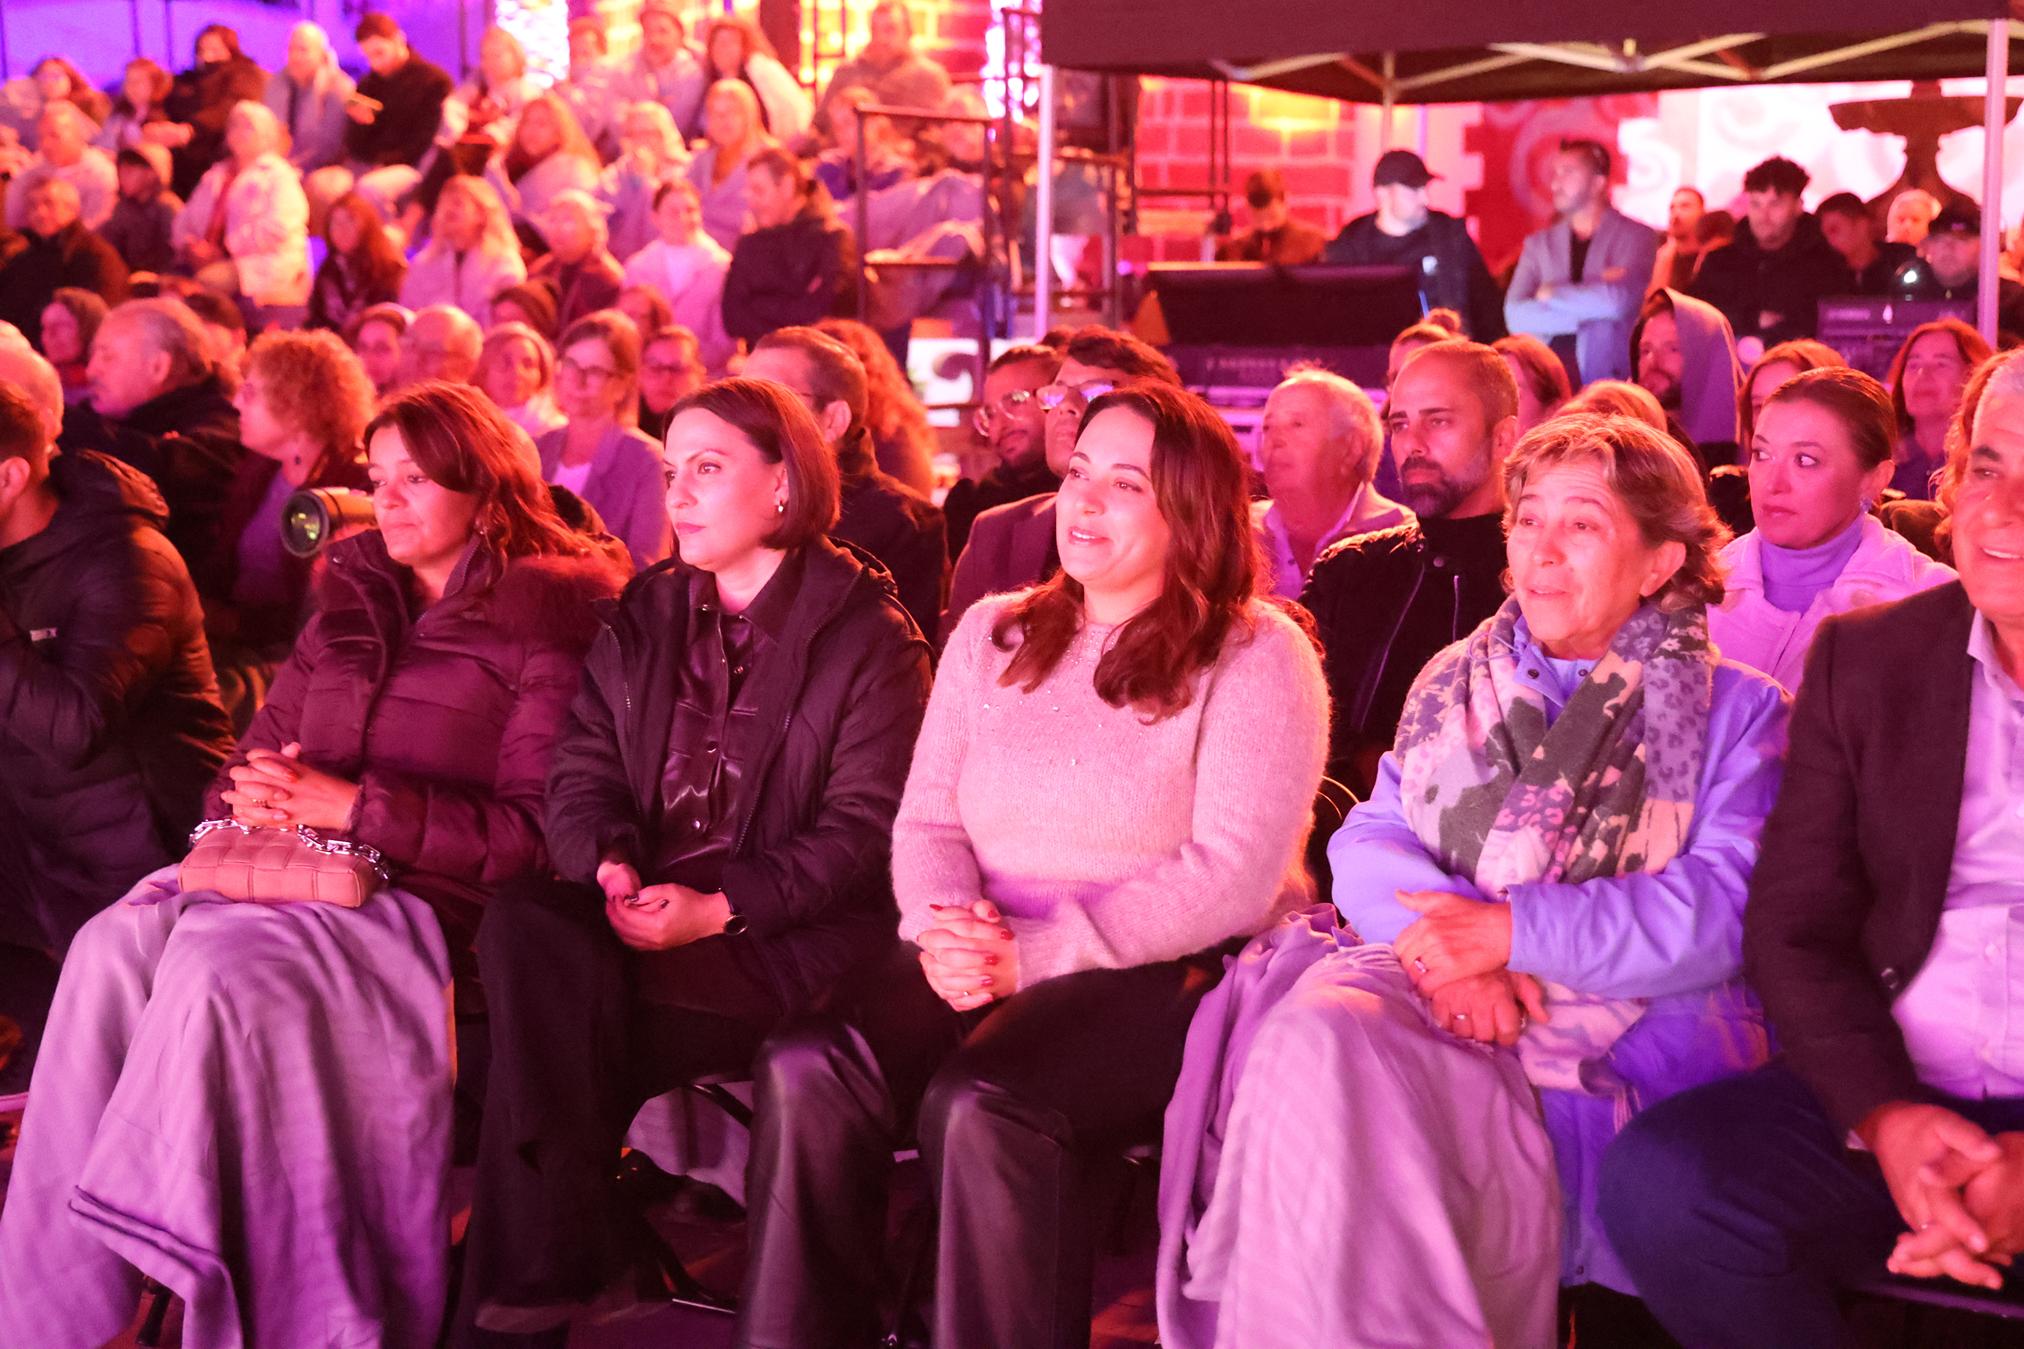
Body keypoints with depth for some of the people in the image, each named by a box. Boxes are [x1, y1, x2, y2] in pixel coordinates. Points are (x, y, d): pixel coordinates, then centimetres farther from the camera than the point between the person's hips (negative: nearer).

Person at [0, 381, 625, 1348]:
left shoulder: (544, 624, 2)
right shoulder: (350, 606, 23)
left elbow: (536, 830, -7)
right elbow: (259, 749, 28)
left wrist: (359, 806, -13)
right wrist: (251, 796, 3)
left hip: (417, 896, -6)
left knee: (219, 971, -34)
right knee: (110, 950, -25)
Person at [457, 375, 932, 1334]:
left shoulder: (863, 633, 1)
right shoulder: (644, 618, 18)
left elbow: (865, 825, -7)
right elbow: (582, 770, 11)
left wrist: (719, 909, -18)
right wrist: (608, 861, -12)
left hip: (787, 938, -5)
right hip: (643, 909, 5)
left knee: (563, 1011, -29)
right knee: (523, 923, -28)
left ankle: (539, 1273, -15)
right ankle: (542, 1272, -23)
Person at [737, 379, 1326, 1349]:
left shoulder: (1256, 654, 0)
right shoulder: (991, 634, 18)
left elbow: (1233, 876, -10)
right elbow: (927, 820, 14)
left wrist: (1038, 952, -18)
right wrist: (951, 926, -10)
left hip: (1168, 975, -5)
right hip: (981, 965, 5)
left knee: (980, 1101, -34)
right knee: (806, 1070, -24)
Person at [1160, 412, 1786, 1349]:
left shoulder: (1734, 711, 10)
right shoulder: (1454, 684, 23)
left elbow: (1723, 910, -5)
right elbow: (1368, 842, 12)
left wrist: (1514, 930, -15)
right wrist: (1445, 941, -11)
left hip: (1624, 1043, -4)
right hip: (1434, 990, 4)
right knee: (1312, 1039, -31)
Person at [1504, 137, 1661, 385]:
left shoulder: (1637, 235, 3)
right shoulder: (1539, 243, 13)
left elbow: (1618, 300, -15)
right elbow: (1515, 317, 0)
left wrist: (1550, 294, -2)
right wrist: (1585, 311, -9)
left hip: (1611, 381, -2)